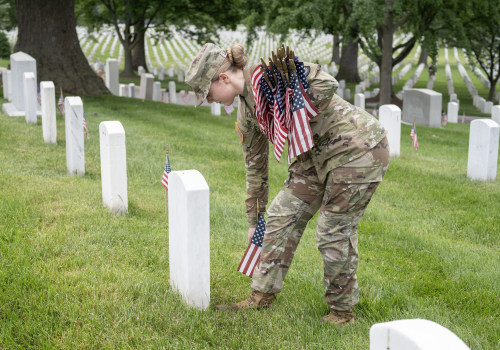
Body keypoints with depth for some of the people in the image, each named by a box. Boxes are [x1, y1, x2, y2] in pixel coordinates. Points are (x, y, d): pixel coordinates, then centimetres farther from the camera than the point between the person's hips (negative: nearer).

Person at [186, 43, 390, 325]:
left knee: (335, 232, -2)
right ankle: (262, 297, 18)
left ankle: (343, 312, 18)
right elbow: (256, 166, 17)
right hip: (319, 152, 9)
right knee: (282, 215, 6)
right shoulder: (246, 112, 8)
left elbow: (326, 84, -28)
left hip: (358, 148, -9)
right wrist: (255, 220, 23)